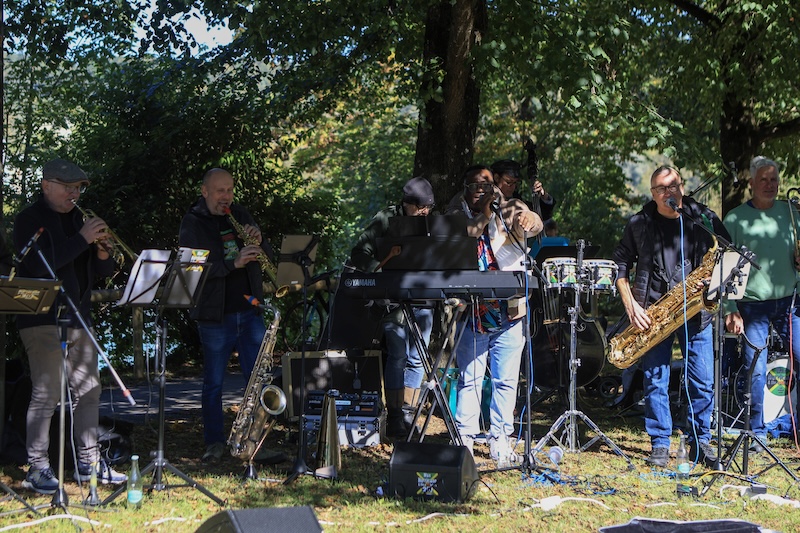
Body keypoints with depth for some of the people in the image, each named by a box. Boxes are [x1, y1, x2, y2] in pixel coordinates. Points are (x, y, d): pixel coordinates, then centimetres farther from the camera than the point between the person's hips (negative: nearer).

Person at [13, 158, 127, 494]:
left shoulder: (77, 220, 17)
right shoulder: (30, 220, -3)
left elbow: (104, 272, 17)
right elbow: (38, 265, -20)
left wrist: (102, 253, -6)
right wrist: (82, 239, -21)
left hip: (78, 318, 7)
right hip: (43, 320, -7)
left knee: (88, 390, 8)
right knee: (46, 394, -10)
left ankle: (88, 462, 17)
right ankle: (37, 469, -5)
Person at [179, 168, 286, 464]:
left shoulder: (241, 216, 11)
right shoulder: (192, 223, -4)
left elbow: (269, 256, 13)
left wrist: (258, 241, -9)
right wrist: (234, 263, -29)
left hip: (249, 311, 4)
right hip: (214, 315, -4)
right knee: (213, 382, 4)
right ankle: (214, 444, 14)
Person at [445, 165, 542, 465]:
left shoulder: (508, 210, 1)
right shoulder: (456, 214, 4)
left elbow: (534, 224, -18)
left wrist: (529, 219, -42)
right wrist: (484, 214, -18)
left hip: (508, 313, 0)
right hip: (471, 313, 0)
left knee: (506, 380, 5)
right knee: (469, 379, 4)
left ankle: (500, 440, 14)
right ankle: (464, 439, 10)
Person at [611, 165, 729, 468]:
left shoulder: (704, 219, 2)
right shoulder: (639, 224, 1)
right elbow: (620, 265, 7)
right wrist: (630, 305, -5)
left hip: (696, 311, 0)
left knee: (703, 382, 1)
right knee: (655, 381, 1)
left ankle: (700, 441, 16)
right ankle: (660, 444, 11)